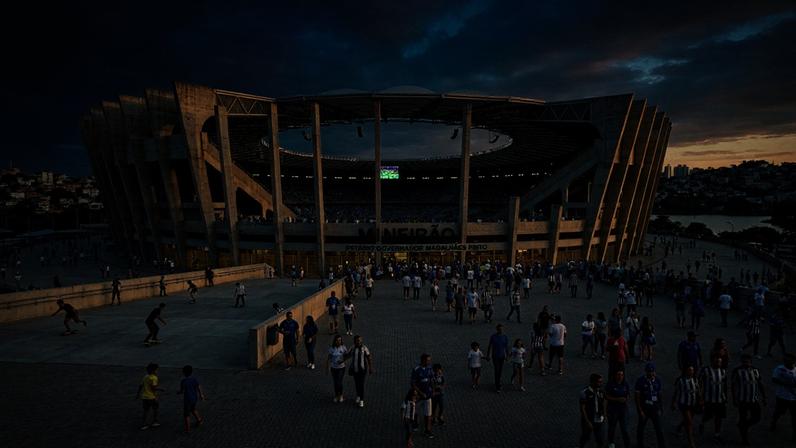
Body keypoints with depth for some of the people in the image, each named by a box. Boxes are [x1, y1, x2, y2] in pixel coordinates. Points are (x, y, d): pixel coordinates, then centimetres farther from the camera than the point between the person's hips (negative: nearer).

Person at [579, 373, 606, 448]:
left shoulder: (601, 390, -6)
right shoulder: (585, 392, -22)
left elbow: (603, 403, 6)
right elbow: (582, 408, -17)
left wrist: (604, 417, 6)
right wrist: (587, 422, -17)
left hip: (599, 420, 4)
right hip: (588, 420, -4)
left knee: (599, 438, 7)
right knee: (586, 437, 15)